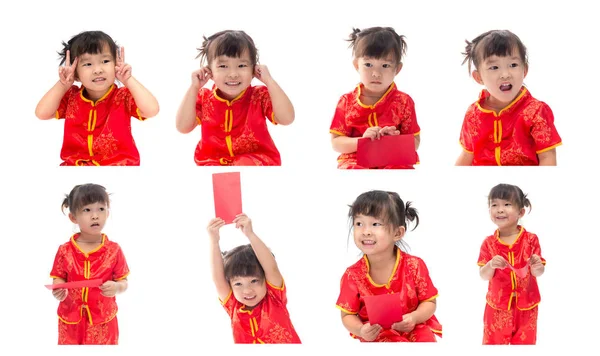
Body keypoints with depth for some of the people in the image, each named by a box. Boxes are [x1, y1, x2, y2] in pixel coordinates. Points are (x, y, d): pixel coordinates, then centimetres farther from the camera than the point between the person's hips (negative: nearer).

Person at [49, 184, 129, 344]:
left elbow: (123, 282, 0)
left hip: (103, 321, 0)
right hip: (71, 321, 1)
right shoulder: (65, 251, -3)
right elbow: (59, 279, 3)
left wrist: (117, 287, -22)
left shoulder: (114, 250, -5)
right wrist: (59, 291, -19)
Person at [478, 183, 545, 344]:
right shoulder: (489, 243, -3)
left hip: (526, 306, 0)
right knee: (493, 342, 6)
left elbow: (538, 273, -4)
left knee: (524, 342, 9)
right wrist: (491, 265, -25)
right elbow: (484, 276, -4)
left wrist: (537, 267, -27)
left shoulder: (531, 240, -6)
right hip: (498, 305, 1)